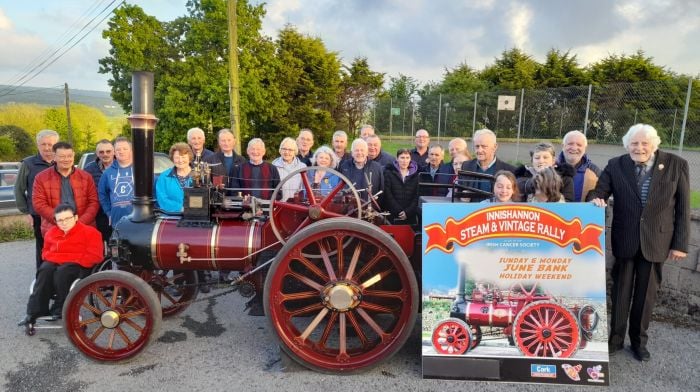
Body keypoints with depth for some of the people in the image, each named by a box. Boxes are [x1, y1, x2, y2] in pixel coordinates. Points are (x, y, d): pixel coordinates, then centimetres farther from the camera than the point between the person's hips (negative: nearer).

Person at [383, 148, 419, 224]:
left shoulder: (415, 174, 9)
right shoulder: (389, 173, 4)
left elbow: (417, 196, 4)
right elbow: (388, 195, -3)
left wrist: (408, 212, -9)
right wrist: (399, 211, -10)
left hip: (410, 217, 2)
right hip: (392, 216, -1)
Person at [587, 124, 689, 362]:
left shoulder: (676, 165, -5)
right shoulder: (616, 165, -4)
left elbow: (683, 208, -2)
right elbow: (600, 190, -4)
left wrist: (680, 243, -4)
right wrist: (596, 199, -29)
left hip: (656, 241, 0)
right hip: (624, 240, 0)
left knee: (646, 294, 13)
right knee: (620, 291, 11)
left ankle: (639, 341, 31)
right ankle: (615, 338, 27)